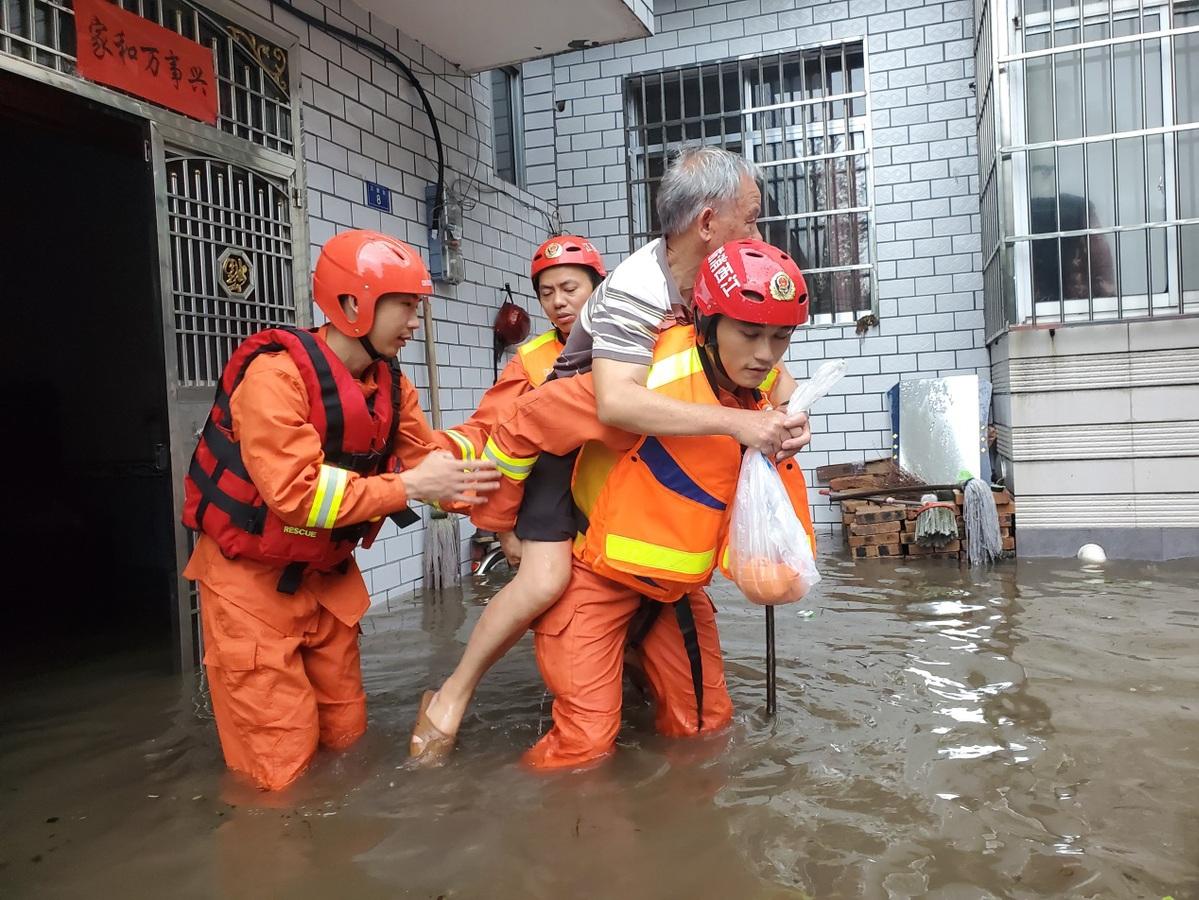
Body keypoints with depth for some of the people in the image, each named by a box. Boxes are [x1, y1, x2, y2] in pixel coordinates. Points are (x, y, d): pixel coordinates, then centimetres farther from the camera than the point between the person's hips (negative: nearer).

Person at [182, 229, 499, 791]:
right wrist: (408, 486, -30)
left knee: (347, 739, 16)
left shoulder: (390, 382, 0)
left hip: (326, 572, 7)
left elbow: (431, 462, -1)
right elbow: (296, 492, -32)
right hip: (251, 576, -7)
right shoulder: (277, 373, -25)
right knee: (281, 770, 0)